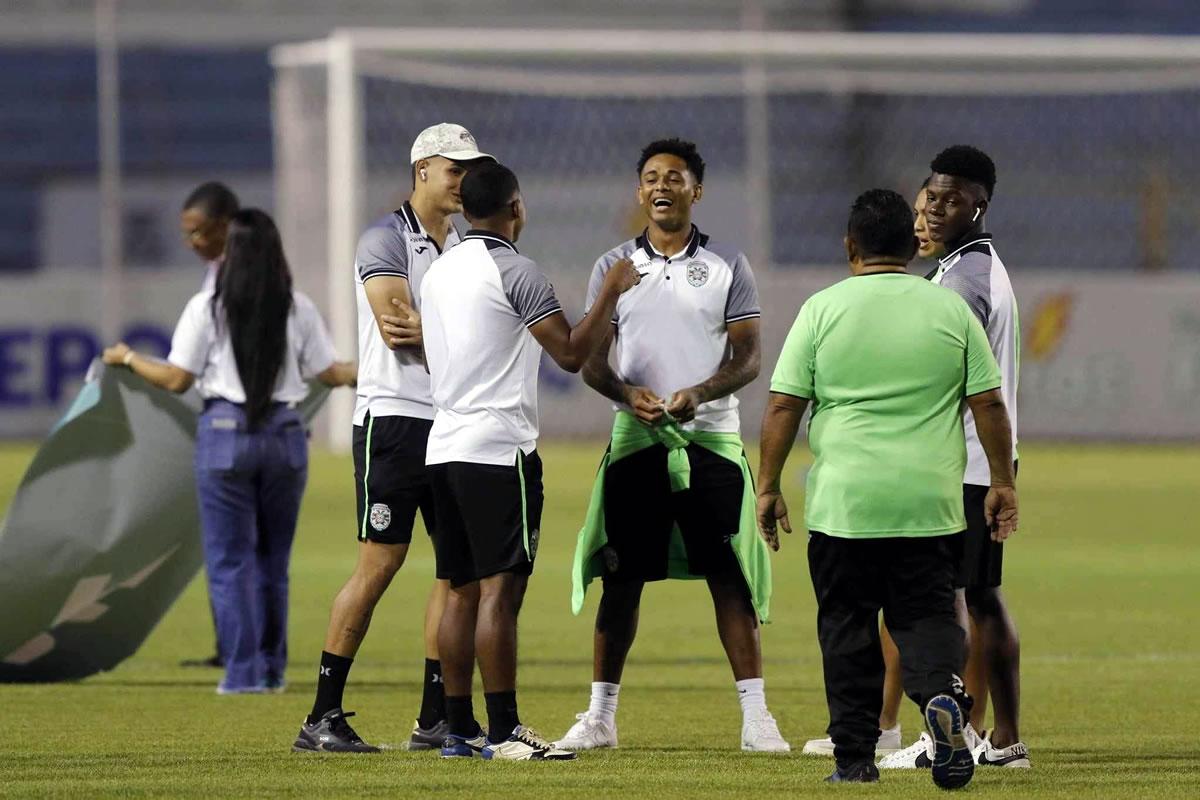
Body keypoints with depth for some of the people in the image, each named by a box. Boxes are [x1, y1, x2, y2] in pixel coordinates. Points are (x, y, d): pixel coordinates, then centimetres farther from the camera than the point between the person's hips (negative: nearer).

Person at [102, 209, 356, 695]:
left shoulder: (207, 309, -6)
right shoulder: (298, 309, 2)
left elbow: (176, 380, -4)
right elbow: (328, 373, 9)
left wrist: (128, 358, 13)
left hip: (225, 433, -3)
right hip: (284, 433, 3)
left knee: (230, 559, 2)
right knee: (273, 559, 14)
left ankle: (244, 671, -3)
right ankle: (272, 668, 18)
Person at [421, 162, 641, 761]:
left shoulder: (438, 270, 15)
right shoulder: (513, 270, -10)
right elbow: (572, 353, -12)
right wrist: (611, 293, -1)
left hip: (445, 443, 8)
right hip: (499, 449, -8)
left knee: (462, 592, 10)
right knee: (500, 589, -9)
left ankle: (460, 731, 10)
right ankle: (503, 732, -12)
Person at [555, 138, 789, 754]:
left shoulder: (727, 266, 5)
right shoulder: (613, 266, 10)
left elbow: (748, 357, 1)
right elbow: (590, 357, 6)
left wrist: (699, 393, -18)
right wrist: (627, 394, -15)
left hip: (711, 438, -1)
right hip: (634, 441, 1)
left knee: (729, 577, -5)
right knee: (621, 577, 3)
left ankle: (755, 715, -4)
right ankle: (600, 715, 9)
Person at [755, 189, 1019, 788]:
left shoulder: (822, 309, -1)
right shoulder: (951, 310, 3)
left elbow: (782, 407, -2)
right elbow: (989, 403, 3)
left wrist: (768, 487, 4)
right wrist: (1002, 484, 11)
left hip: (842, 506, -1)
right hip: (930, 506, 1)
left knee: (846, 627, 8)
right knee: (928, 614, 7)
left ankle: (855, 758, 8)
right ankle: (942, 694, -21)